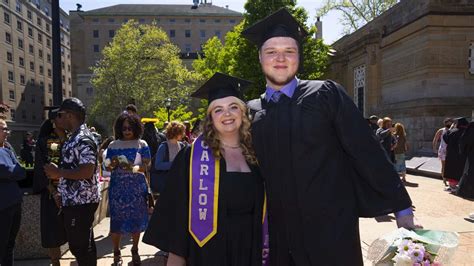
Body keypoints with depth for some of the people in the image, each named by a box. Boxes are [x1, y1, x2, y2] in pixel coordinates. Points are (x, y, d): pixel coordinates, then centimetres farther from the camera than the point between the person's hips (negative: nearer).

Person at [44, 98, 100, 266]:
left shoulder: (83, 139, -19)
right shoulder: (74, 138, 13)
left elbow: (87, 171, -27)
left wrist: (58, 172, -17)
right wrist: (58, 173, 7)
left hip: (80, 202, -10)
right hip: (74, 200, 10)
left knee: (80, 246, 2)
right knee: (82, 243, 20)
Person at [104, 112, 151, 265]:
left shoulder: (142, 144, 1)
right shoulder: (113, 146, 5)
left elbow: (146, 165, -6)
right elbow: (107, 167, 5)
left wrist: (133, 168, -24)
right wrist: (112, 164, -18)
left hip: (136, 187, 0)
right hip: (118, 187, 1)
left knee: (136, 219, 5)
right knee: (117, 219, 1)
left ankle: (135, 251, 24)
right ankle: (116, 253, 18)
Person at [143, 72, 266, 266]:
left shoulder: (254, 154, 3)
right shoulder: (191, 157, -8)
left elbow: (261, 209, 9)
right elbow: (177, 210, -6)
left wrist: (264, 250, 6)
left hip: (250, 248, 3)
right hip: (209, 250, -3)